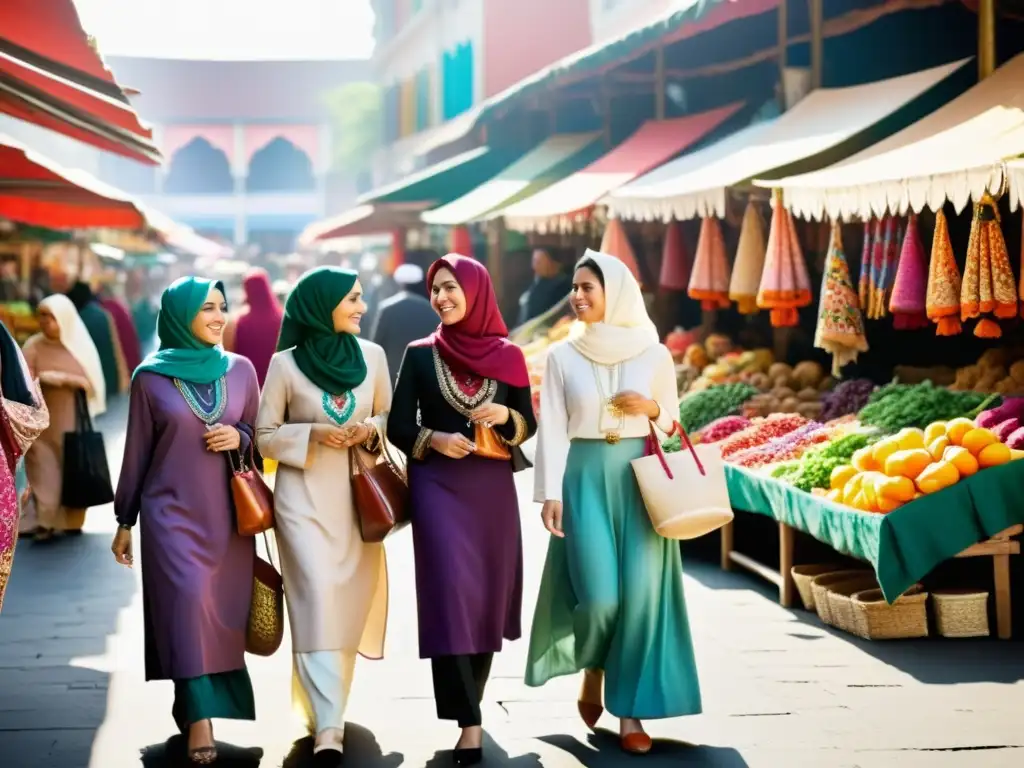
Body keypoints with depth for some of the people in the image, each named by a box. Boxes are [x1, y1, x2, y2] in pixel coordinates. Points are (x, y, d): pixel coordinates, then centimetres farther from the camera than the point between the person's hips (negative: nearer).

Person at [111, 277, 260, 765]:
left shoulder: (241, 369, 4)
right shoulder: (150, 377, -2)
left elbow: (260, 434, 13)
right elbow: (137, 453, 3)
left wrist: (239, 437, -10)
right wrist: (124, 522, 6)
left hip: (228, 515, 3)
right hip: (172, 513, -3)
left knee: (223, 610, 3)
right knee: (188, 602, -15)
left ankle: (192, 706, 20)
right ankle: (199, 720, -14)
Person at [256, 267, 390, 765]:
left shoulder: (372, 355, 3)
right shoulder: (286, 364, -5)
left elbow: (390, 417, 15)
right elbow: (265, 436, 0)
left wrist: (370, 430, -7)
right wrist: (313, 436, -16)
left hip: (358, 494, 4)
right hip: (304, 495, -3)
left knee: (350, 601, 3)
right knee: (318, 597, -14)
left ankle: (326, 708, 20)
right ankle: (327, 724, -16)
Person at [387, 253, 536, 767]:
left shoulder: (507, 356, 5)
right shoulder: (420, 355, 3)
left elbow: (528, 425, 9)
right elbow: (397, 425, 4)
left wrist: (504, 416, -12)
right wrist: (433, 440, -14)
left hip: (492, 488, 2)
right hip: (439, 487, -2)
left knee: (486, 594, 5)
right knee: (450, 594, -12)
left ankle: (471, 705, 21)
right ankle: (469, 722, -14)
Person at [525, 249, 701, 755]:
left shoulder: (653, 354, 3)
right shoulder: (562, 356, 2)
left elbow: (671, 420, 12)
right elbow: (552, 429, -1)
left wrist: (650, 407, -9)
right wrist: (551, 493, -9)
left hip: (640, 477, 1)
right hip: (585, 477, -1)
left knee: (640, 591, -5)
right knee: (599, 593, -10)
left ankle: (629, 710, 4)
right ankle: (591, 673, 22)